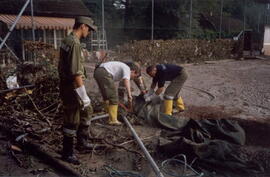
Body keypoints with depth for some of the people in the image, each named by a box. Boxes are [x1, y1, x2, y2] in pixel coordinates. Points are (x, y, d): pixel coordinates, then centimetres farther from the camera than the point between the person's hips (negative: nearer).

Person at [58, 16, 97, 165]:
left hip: (67, 84, 10)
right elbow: (76, 73, -27)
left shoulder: (67, 40, 10)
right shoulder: (74, 43, -22)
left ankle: (82, 142, 35)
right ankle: (67, 153, 20)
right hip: (72, 88, -10)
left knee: (86, 111, 22)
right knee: (72, 121, 3)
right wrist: (84, 96, -23)